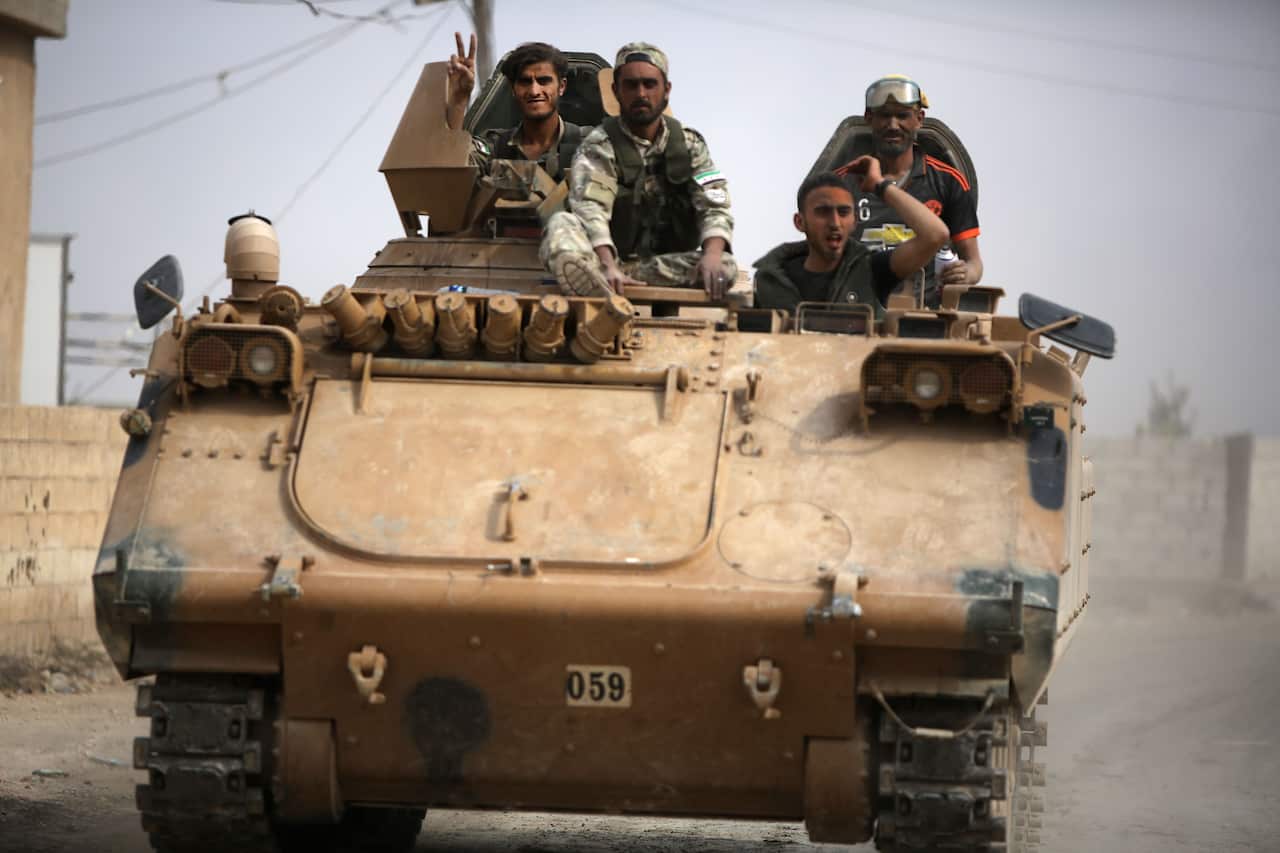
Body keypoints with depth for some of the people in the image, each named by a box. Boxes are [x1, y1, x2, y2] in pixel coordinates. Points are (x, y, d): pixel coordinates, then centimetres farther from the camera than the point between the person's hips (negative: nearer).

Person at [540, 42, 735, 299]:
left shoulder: (689, 144, 8)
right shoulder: (599, 146, -3)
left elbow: (714, 208, -2)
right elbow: (590, 210, -19)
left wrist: (712, 255, -25)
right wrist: (608, 266, -39)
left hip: (668, 262, 3)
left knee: (725, 267, -27)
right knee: (560, 224, -31)